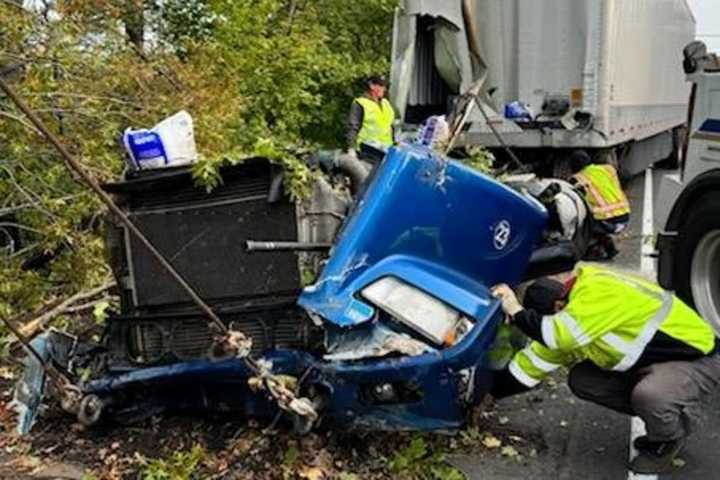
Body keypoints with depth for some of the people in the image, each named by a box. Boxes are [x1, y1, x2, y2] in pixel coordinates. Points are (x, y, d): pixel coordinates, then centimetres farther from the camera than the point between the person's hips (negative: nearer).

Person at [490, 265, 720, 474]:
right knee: (581, 380, 0)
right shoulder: (578, 303, 0)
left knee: (648, 395, -36)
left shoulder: (598, 291, -28)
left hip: (697, 358, -9)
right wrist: (492, 389, 5)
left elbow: (559, 335, -41)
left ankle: (670, 437, -2)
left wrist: (516, 312, -26)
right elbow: (536, 359, 6)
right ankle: (659, 414, 14)